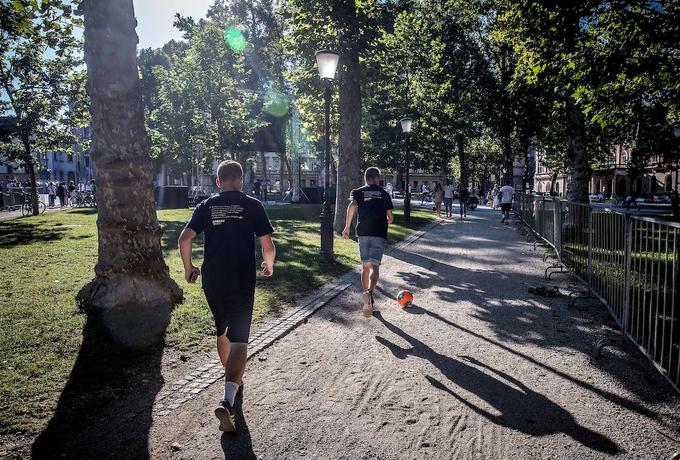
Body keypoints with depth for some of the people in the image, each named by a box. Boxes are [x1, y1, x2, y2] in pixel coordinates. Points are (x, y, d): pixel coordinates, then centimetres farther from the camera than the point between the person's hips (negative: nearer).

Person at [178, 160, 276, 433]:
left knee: (222, 331, 24)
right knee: (239, 340, -2)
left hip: (212, 280, 4)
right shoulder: (253, 206, 0)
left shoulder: (206, 206, 6)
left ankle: (232, 379, 43)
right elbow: (268, 246, -4)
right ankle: (227, 399, -19)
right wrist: (268, 265, 16)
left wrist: (188, 267, 12)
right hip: (242, 282, -3)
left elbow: (184, 239, -3)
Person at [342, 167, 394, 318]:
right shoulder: (384, 194, 12)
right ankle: (369, 292, -38)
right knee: (374, 266, -11)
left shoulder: (357, 192, 11)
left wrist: (347, 227, -6)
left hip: (363, 233, 2)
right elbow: (390, 218, 12)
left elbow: (352, 206, -10)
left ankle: (367, 301, 18)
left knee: (365, 266, 13)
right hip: (380, 234, -2)